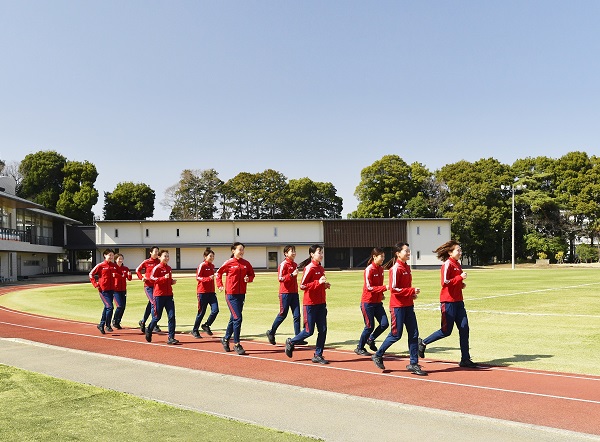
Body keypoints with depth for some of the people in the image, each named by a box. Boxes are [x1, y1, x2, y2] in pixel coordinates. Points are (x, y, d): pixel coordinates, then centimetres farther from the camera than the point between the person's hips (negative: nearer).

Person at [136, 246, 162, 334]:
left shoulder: (159, 262, 5)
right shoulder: (146, 262, -1)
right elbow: (138, 270, 9)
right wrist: (141, 278, -4)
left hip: (156, 286, 4)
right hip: (148, 286, -4)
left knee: (150, 304, 13)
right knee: (154, 303, -14)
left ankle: (143, 322, 32)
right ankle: (154, 325, -10)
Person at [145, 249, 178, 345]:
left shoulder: (169, 268, 15)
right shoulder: (157, 268, -6)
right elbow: (152, 278, -20)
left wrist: (172, 281, 6)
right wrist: (164, 278, -28)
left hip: (169, 295, 6)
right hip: (159, 295, -6)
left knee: (171, 316, -5)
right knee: (157, 316, 4)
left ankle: (171, 338, -3)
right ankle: (149, 330, 31)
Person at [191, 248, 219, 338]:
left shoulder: (212, 266, 12)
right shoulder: (202, 265, -8)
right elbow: (198, 277, -14)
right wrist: (209, 278, -28)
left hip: (211, 292, 6)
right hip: (203, 292, -6)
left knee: (215, 310, -8)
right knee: (201, 312, 0)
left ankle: (206, 325, 13)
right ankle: (195, 330, 16)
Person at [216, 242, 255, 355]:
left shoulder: (246, 263, 6)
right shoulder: (229, 263, -6)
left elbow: (251, 274, 15)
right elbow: (219, 273, 5)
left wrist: (248, 279, -6)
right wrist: (220, 285, -3)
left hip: (241, 294, 6)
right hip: (231, 294, -5)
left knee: (233, 318, 16)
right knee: (237, 318, -10)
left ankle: (226, 339, 34)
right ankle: (236, 344, 0)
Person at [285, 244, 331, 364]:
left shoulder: (321, 268, 12)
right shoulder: (309, 268, -13)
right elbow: (302, 286, -18)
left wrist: (325, 285, 4)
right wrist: (318, 282, -24)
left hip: (321, 303, 8)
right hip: (310, 303, -7)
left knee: (323, 330, 4)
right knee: (309, 331, 0)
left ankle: (318, 355, 14)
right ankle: (291, 342, 24)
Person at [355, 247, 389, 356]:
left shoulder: (381, 269, 8)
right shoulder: (369, 270, -15)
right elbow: (369, 287, -19)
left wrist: (381, 294, 2)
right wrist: (385, 287, -25)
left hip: (377, 302, 7)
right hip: (368, 303, -7)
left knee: (384, 324, 0)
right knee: (370, 326, -2)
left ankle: (371, 339, 24)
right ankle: (359, 348, 17)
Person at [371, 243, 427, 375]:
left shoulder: (407, 267, 12)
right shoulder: (395, 269, -14)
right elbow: (394, 289, -18)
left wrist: (412, 293, 4)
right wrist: (412, 291, -19)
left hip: (408, 305, 8)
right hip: (397, 306, -8)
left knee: (413, 334, 5)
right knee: (396, 334, 0)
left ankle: (413, 364, 12)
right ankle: (378, 355, 19)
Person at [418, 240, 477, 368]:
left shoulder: (457, 264, 15)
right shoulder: (447, 264, -12)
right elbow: (445, 282, -21)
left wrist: (461, 284, 8)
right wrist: (460, 277, -20)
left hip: (458, 301, 8)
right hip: (448, 301, -8)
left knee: (464, 328, 3)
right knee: (446, 331, -2)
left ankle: (465, 359, 9)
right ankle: (423, 343, 17)